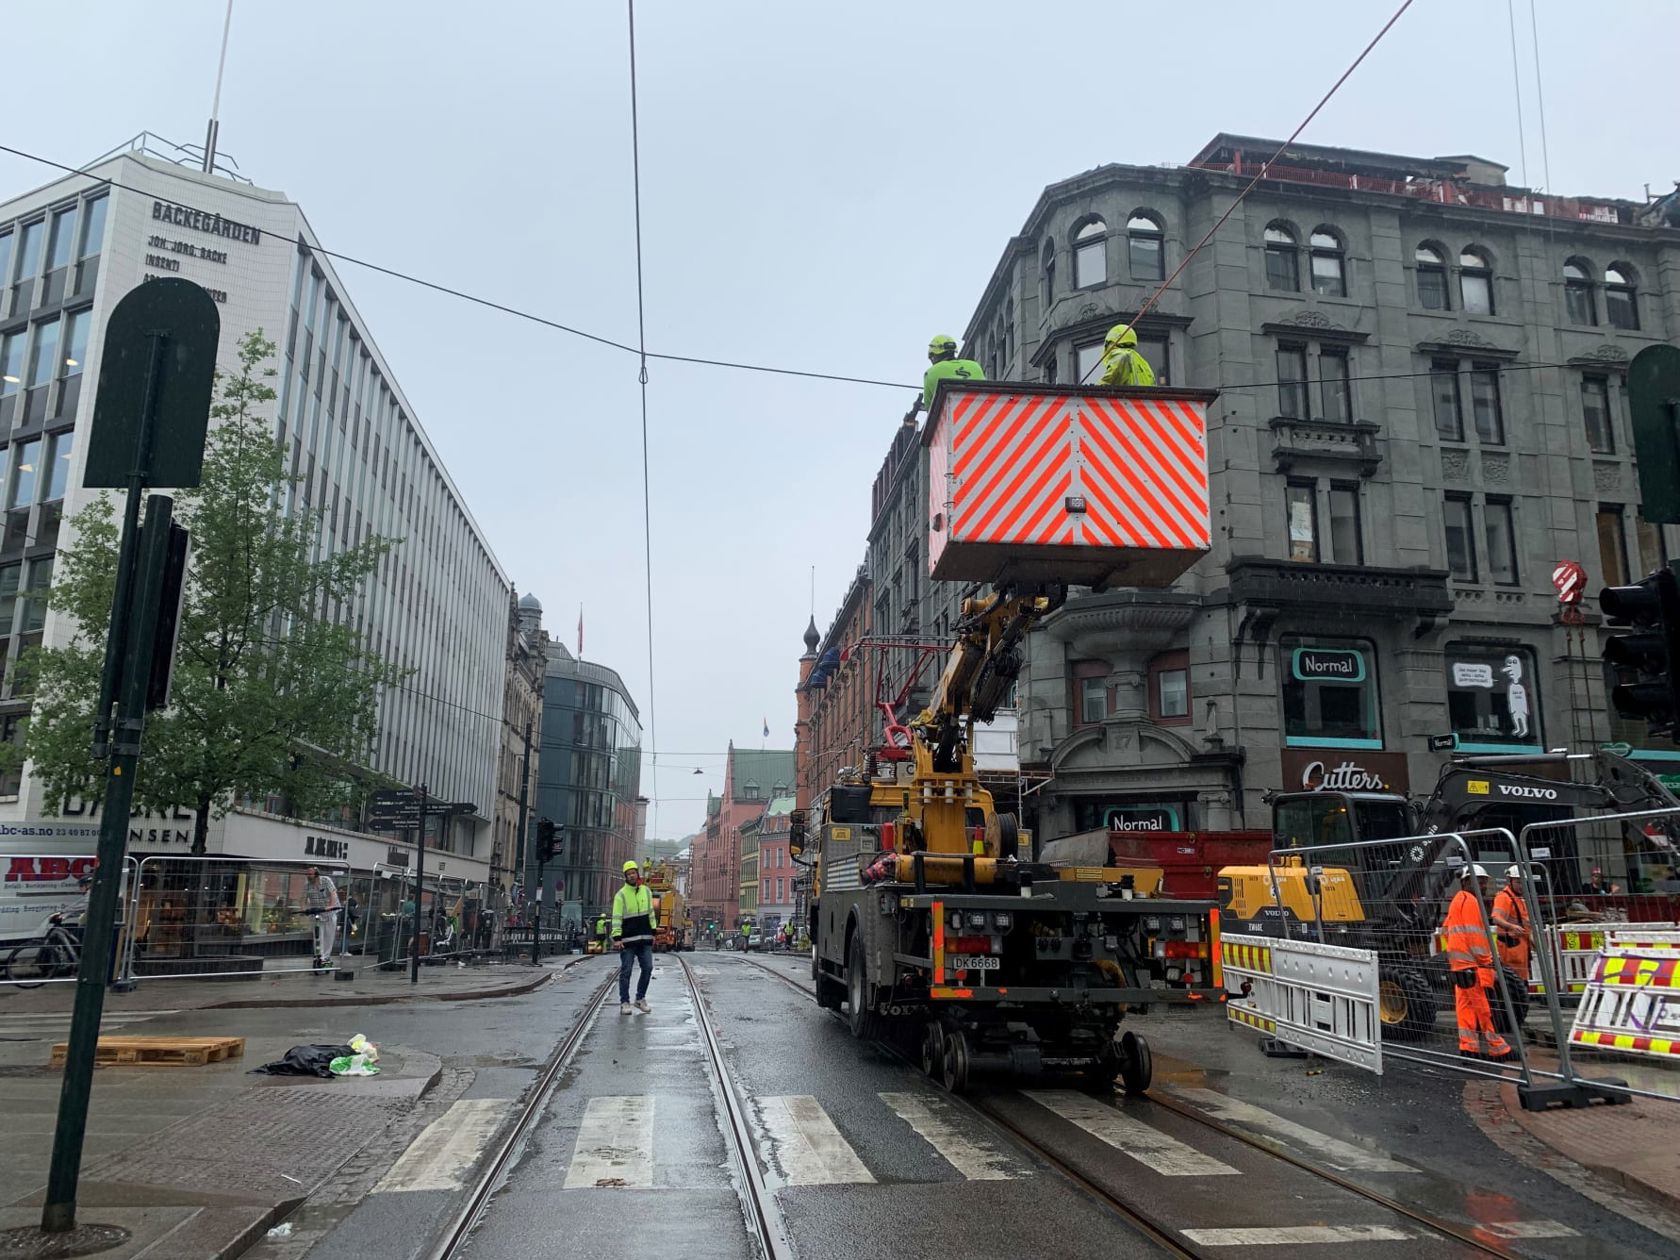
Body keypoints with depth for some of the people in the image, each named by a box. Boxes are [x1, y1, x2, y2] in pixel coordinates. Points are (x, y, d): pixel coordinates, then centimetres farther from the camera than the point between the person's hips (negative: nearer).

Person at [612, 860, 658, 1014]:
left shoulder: (646, 891, 10)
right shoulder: (621, 895, -5)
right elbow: (616, 917, -10)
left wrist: (653, 932, 13)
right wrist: (616, 937, -18)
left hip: (645, 938, 5)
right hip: (628, 939, -4)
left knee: (648, 968, 3)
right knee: (626, 971, 0)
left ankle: (640, 999, 16)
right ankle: (624, 1003, 8)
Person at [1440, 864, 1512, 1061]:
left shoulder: (1457, 901, 20)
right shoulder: (1470, 901, -11)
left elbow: (1445, 930, 23)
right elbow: (1475, 936, -17)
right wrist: (1486, 961, -15)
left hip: (1459, 964, 10)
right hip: (1473, 964, -10)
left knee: (1466, 1006, 10)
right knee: (1483, 1007, -5)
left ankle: (1468, 1047, 12)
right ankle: (1495, 1048, -2)